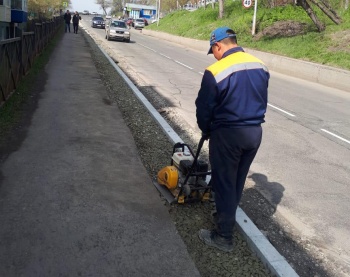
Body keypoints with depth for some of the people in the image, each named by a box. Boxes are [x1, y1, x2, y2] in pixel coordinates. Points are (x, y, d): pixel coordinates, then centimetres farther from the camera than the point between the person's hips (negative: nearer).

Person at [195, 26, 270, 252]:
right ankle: (226, 217, 41)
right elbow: (262, 101, 12)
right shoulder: (261, 67, 3)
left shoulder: (216, 72, -17)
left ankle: (224, 236, 16)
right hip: (255, 132, 7)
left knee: (224, 183, 6)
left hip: (228, 134, -6)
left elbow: (204, 108, -10)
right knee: (238, 181, 21)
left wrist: (207, 131, 8)